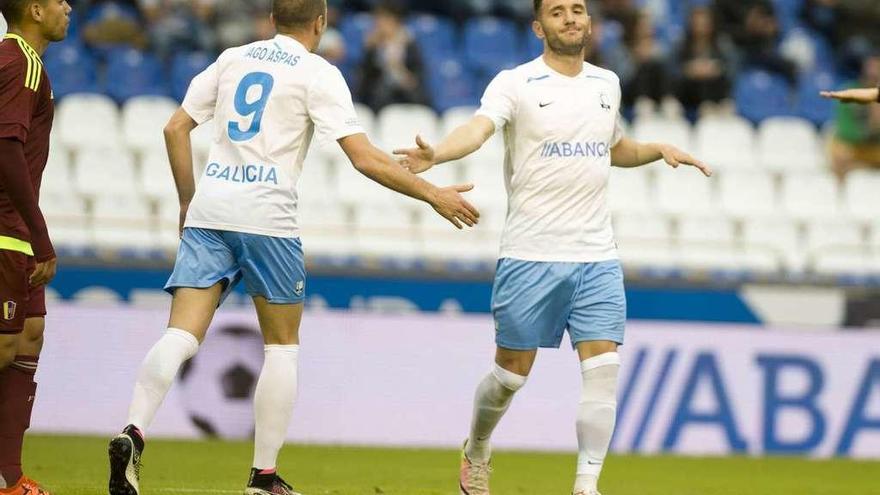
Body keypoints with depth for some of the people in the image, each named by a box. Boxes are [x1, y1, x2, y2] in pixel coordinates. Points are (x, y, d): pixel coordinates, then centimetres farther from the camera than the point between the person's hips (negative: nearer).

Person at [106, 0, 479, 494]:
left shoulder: (233, 59, 16)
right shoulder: (318, 74, 0)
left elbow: (176, 128, 16)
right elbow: (365, 158, -7)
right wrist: (433, 194, 0)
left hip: (208, 212, 4)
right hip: (266, 216, -4)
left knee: (183, 334, -4)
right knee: (283, 344, 11)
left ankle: (134, 433, -28)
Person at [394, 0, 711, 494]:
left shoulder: (607, 83, 12)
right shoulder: (515, 84, -5)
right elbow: (479, 128, -24)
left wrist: (660, 150, 12)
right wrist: (436, 153, -43)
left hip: (598, 258, 4)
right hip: (531, 254, -4)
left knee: (604, 369, -10)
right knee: (513, 372, 6)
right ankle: (476, 454, 32)